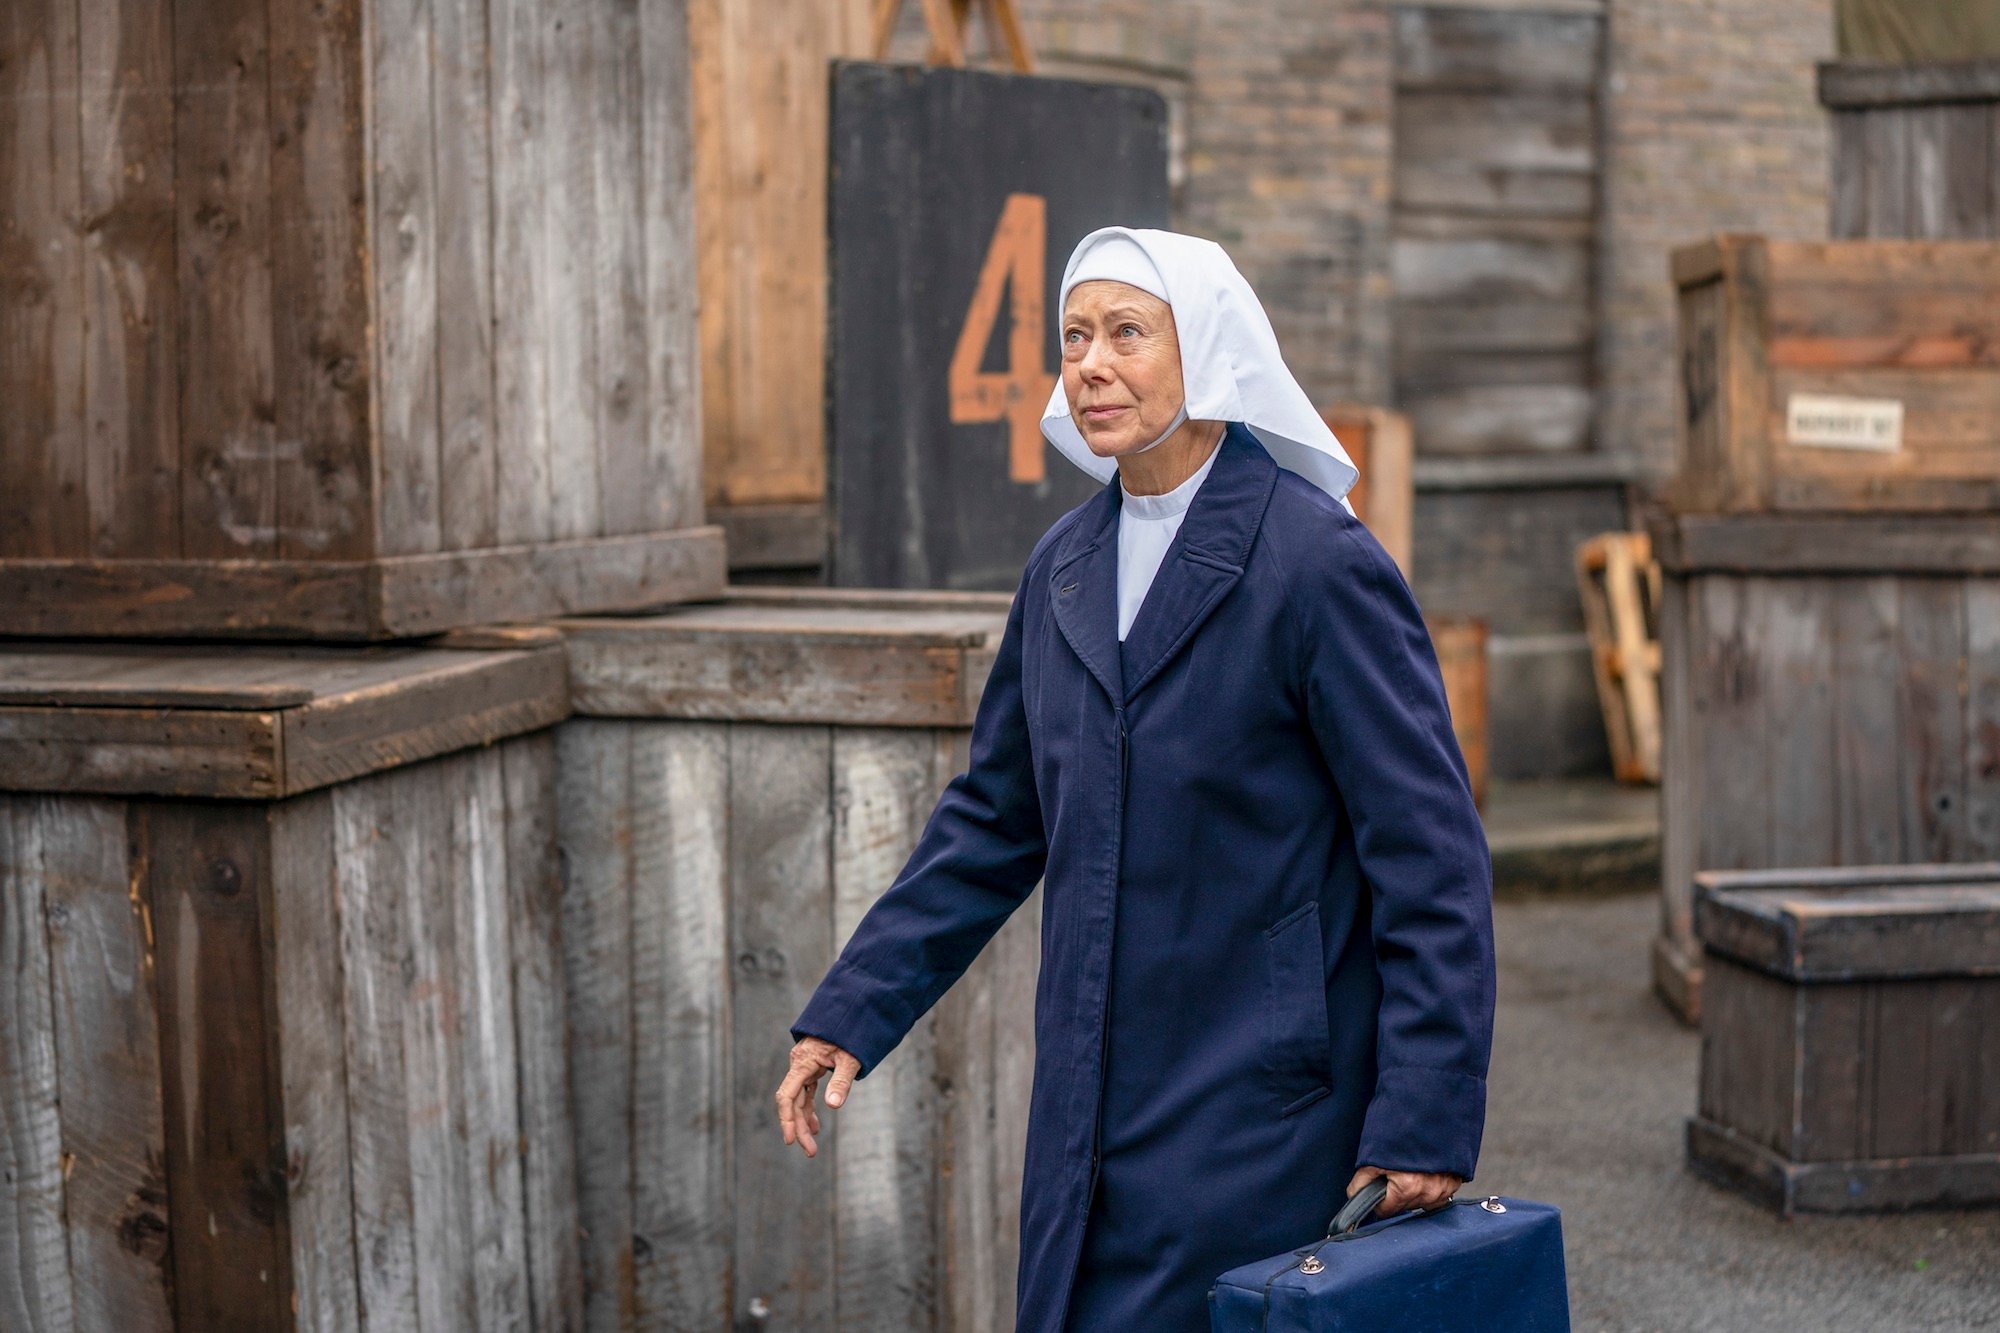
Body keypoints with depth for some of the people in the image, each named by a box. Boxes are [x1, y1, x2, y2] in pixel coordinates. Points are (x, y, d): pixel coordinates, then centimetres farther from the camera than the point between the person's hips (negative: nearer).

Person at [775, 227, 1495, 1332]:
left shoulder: (1320, 565, -12)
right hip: (1091, 1112, 7)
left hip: (1256, 1121, -7)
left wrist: (1426, 1119, -16)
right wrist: (851, 1011, 11)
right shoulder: (1063, 566, 10)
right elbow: (993, 820, 16)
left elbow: (1431, 857, -13)